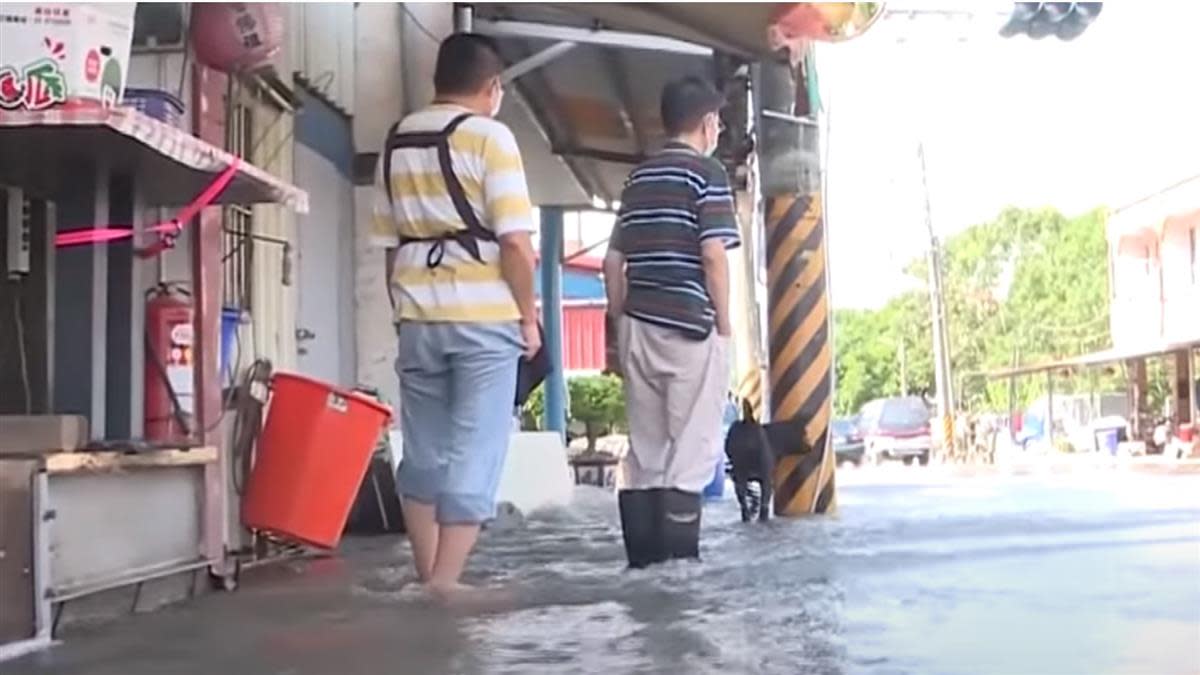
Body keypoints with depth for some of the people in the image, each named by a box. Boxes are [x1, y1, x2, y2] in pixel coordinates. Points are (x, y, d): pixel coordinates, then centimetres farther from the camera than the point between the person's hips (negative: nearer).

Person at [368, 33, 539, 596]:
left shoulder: (395, 142, 13)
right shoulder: (489, 137, -4)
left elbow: (388, 244, 13)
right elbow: (514, 240, -12)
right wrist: (529, 315, -2)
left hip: (418, 317, 5)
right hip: (484, 316, -5)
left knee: (424, 454, 13)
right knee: (473, 457, -1)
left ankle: (427, 579, 19)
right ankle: (443, 588, -4)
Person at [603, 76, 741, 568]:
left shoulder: (638, 178, 16)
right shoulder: (706, 172, -4)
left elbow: (613, 261, 14)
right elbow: (713, 255, -14)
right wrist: (724, 325, -7)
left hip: (639, 326, 7)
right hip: (689, 327, -6)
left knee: (644, 449, 9)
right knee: (692, 448, -2)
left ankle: (644, 554, 12)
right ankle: (679, 557, -3)